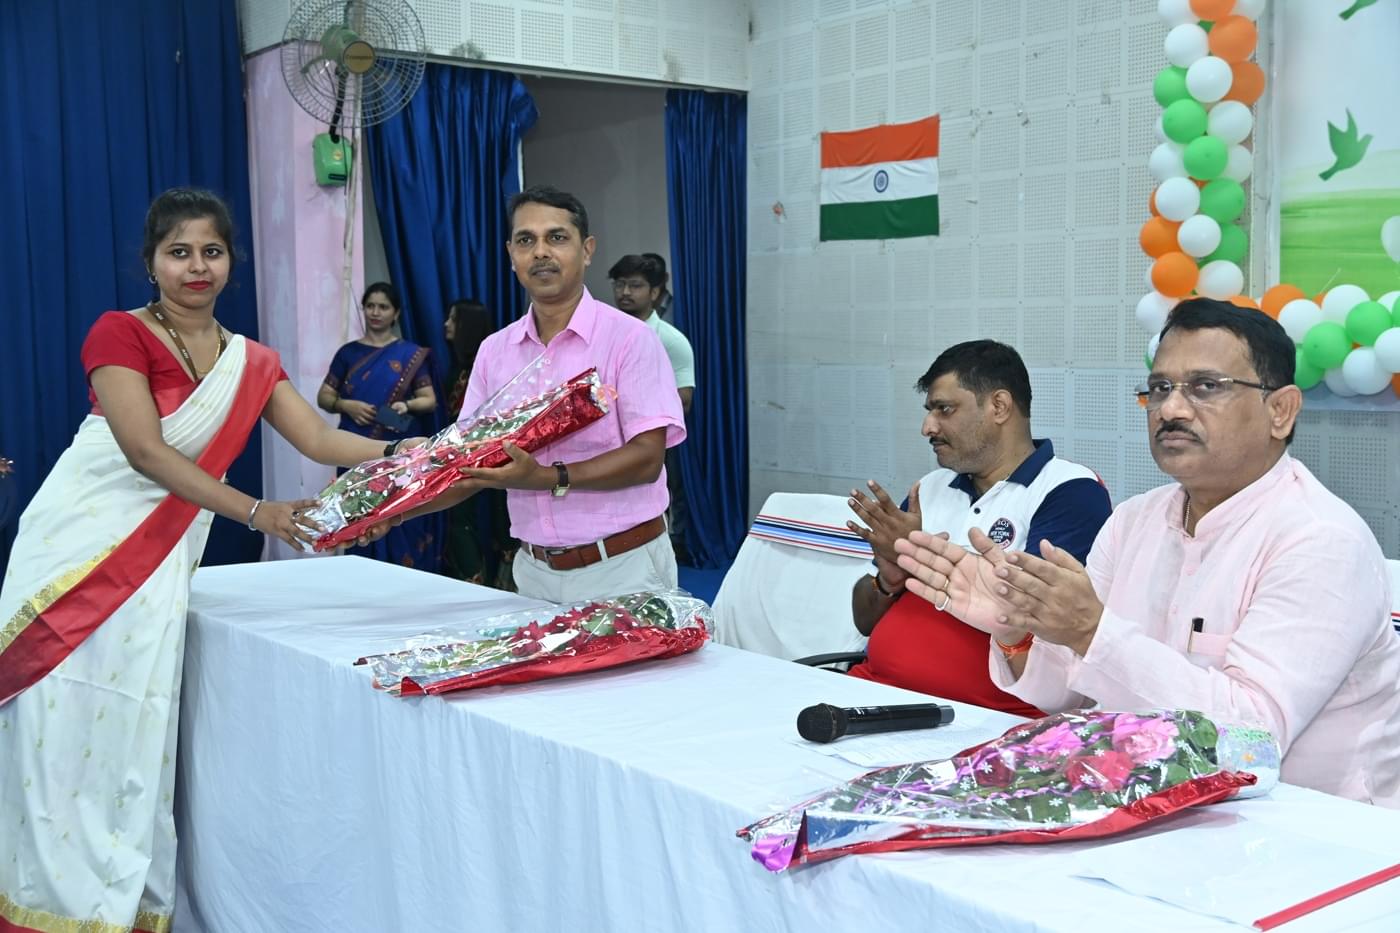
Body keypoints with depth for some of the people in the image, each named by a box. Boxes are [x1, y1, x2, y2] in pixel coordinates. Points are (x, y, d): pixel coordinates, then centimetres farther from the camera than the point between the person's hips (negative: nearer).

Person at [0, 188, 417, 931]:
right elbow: (145, 451, -15)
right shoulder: (119, 333, -4)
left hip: (157, 564, 4)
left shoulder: (252, 363, 11)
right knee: (67, 742, -1)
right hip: (79, 554, -4)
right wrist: (256, 513, -20)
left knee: (134, 746, 4)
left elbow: (321, 441, 2)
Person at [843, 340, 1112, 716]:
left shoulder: (1071, 491, -3)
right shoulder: (931, 488, 17)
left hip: (985, 712, -6)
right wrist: (890, 578, -3)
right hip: (875, 690, 6)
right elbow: (866, 621, 18)